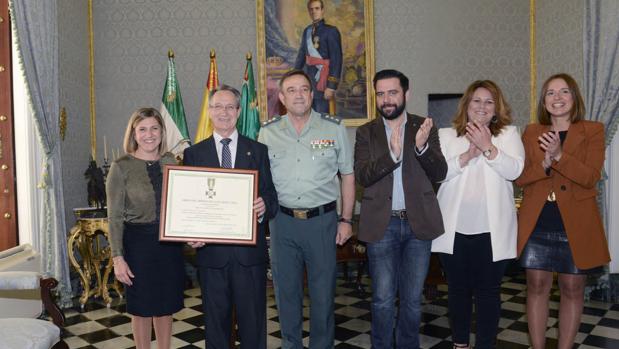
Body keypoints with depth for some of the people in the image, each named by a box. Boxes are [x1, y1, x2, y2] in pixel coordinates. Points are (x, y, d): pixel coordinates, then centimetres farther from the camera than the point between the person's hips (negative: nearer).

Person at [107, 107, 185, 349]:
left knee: (165, 306, 15)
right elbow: (114, 217, -7)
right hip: (138, 243, -3)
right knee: (142, 308, 11)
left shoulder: (170, 162, 3)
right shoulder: (121, 167, -7)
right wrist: (118, 258, -11)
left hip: (169, 242, 3)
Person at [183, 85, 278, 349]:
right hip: (211, 251, 1)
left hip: (250, 250, 0)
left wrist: (265, 206, -19)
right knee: (215, 320, 13)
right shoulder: (193, 153, 7)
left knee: (253, 320, 7)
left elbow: (271, 196, 4)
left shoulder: (258, 151, 6)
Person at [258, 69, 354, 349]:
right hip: (283, 220, 2)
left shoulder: (334, 128, 0)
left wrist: (346, 220, 2)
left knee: (323, 291, 8)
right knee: (286, 290, 13)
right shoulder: (268, 132, 3)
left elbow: (347, 176, 4)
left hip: (322, 220, -1)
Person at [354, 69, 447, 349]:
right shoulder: (366, 132, 2)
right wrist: (392, 154, -27)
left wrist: (422, 146, -25)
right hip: (382, 224, -1)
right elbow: (362, 176, -10)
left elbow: (439, 173, -5)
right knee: (383, 299, 6)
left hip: (418, 223, 1)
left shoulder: (424, 128, 3)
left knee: (412, 299, 13)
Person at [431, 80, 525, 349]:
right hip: (454, 227, 1)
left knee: (488, 290, 7)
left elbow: (514, 170, -9)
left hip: (491, 229, -1)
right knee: (458, 288, 13)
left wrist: (488, 148, -19)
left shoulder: (509, 134, 5)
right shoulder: (446, 135, 7)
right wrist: (467, 155, -16)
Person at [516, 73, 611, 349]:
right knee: (537, 286, 7)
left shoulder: (593, 131, 1)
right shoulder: (531, 132, 8)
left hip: (575, 224, -1)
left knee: (572, 290, 8)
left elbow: (591, 177, -11)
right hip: (536, 223, 2)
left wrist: (559, 155, -24)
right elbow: (520, 177, 1)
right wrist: (544, 164, -18)